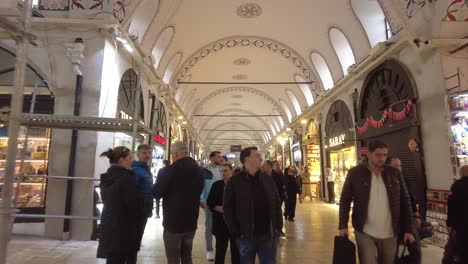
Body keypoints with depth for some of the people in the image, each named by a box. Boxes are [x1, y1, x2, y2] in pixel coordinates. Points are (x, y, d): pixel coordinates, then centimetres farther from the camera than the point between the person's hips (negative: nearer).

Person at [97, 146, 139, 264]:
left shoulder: (107, 176, 8)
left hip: (108, 225, 8)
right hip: (124, 228, -8)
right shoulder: (126, 177, -18)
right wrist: (144, 211, 1)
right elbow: (133, 203, -17)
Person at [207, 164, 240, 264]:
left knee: (236, 249, 9)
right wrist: (218, 208, -12)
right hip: (220, 222, 1)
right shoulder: (216, 185, 4)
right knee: (220, 248, 10)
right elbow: (209, 202, 5)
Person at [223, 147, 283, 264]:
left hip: (269, 235, 3)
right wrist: (237, 233, -10)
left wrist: (278, 227, 3)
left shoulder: (268, 179, 6)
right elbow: (228, 209, -6)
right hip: (246, 236, -3)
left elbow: (277, 204, 10)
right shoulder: (234, 181, -6)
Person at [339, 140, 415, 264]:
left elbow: (405, 202, 6)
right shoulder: (355, 173, -5)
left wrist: (409, 229, 2)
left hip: (390, 234, 3)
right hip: (365, 233, -3)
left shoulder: (394, 173, 2)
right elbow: (345, 200, -1)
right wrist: (343, 225, -8)